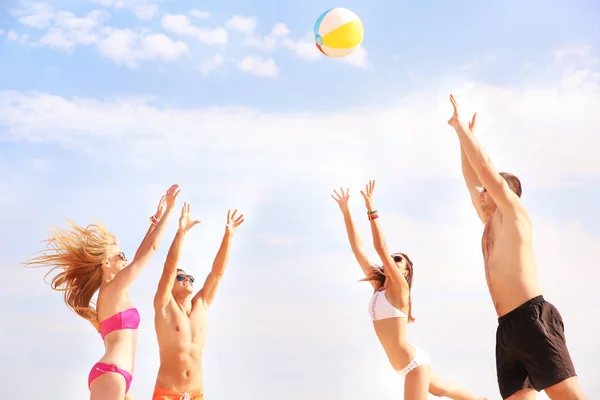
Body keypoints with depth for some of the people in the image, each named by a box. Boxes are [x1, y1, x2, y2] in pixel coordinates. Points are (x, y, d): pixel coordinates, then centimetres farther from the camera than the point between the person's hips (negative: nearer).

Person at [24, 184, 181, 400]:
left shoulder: (111, 290, 20)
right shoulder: (114, 287, -4)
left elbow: (140, 255, 27)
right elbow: (151, 248, -3)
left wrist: (156, 220, 30)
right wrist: (168, 209, 3)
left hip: (115, 376, 10)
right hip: (110, 374, -10)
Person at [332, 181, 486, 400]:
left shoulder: (400, 288, -13)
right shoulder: (379, 287, 5)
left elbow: (381, 248, -25)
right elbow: (358, 249, 2)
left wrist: (371, 210, -27)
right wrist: (345, 210, -1)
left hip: (415, 363, -9)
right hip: (408, 365, 9)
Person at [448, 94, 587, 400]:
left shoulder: (513, 212, 6)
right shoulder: (490, 223, 26)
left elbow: (484, 166, -1)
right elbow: (472, 178, 30)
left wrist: (459, 126, 6)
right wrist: (464, 135, 34)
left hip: (532, 318, -8)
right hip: (507, 327, 8)